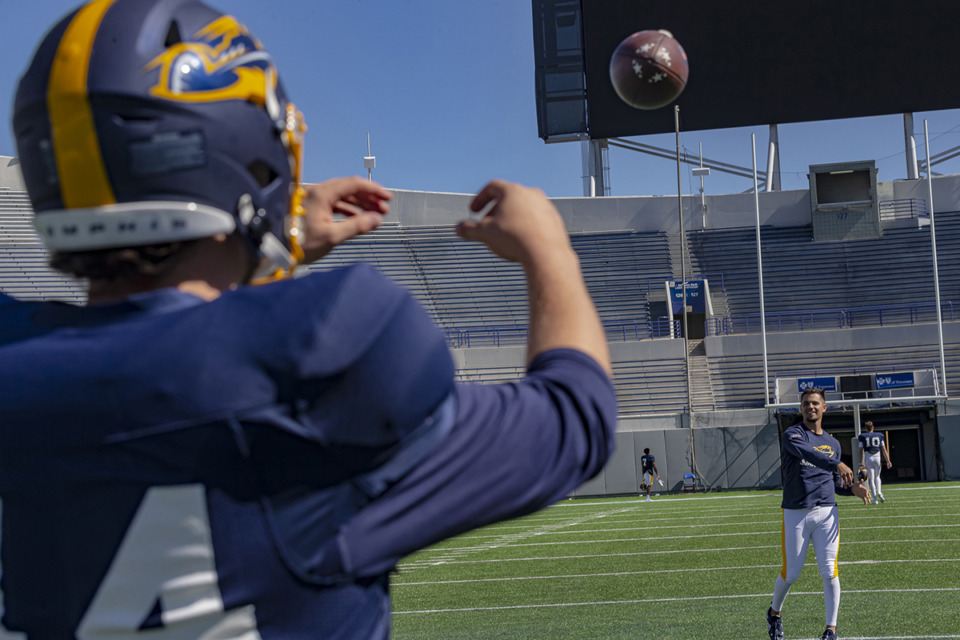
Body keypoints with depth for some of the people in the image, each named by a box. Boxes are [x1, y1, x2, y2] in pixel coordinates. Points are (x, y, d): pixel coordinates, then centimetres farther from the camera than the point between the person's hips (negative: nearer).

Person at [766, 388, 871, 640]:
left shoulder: (833, 443, 16)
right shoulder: (792, 435, -4)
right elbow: (807, 453, -27)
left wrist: (853, 489, 0)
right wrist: (837, 465, -42)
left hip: (826, 513, 3)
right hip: (795, 514, -3)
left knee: (829, 571, -5)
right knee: (791, 573, 4)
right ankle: (774, 612, 31)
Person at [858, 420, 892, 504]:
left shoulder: (862, 436, 5)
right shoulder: (879, 435, 10)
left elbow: (861, 451, 2)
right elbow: (883, 449, 8)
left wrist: (861, 463, 4)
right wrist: (887, 460, 10)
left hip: (868, 458, -1)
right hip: (877, 457, 1)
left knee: (871, 478, 2)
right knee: (877, 476, 19)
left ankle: (875, 498, -3)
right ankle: (879, 492, -4)